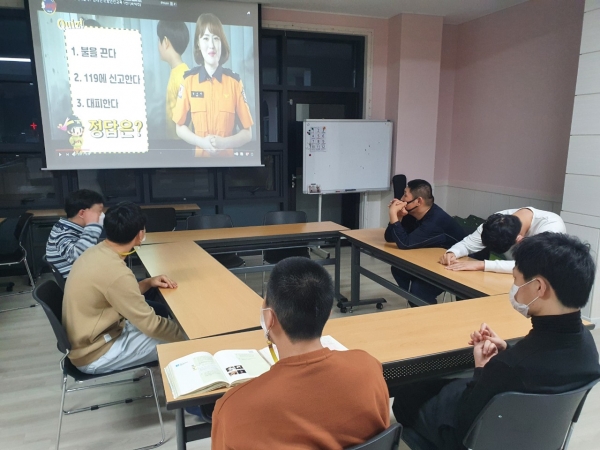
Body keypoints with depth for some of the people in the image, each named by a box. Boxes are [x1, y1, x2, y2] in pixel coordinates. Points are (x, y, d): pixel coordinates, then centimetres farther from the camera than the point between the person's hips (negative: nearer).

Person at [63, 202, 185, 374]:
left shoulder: (96, 252, -3)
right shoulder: (116, 272, -30)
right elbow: (151, 325, -22)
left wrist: (147, 283, 0)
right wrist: (187, 335, -9)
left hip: (85, 339, 9)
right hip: (95, 356, -9)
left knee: (161, 311, 15)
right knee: (178, 344, -6)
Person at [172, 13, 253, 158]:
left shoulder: (235, 82, -3)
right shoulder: (188, 80, -2)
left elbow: (247, 133, 0)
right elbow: (180, 127, 3)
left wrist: (224, 142, -16)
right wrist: (201, 141, -13)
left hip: (226, 155, 0)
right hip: (199, 154, 0)